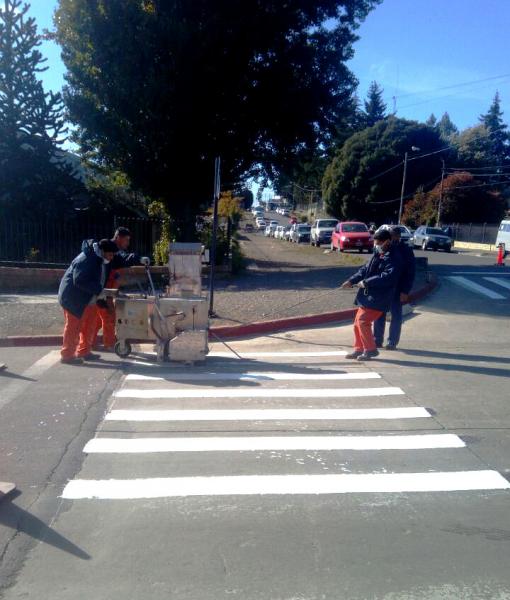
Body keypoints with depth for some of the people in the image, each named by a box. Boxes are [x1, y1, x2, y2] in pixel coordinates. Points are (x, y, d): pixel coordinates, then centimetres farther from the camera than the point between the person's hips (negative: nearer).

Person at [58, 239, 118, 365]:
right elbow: (79, 281, -32)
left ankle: (84, 351, 25)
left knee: (89, 325, 13)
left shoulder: (102, 259, 2)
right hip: (74, 297, -9)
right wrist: (99, 290, -32)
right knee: (73, 327, -3)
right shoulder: (85, 260, -26)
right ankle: (67, 354, 8)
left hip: (89, 299, 9)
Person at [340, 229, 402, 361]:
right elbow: (365, 269, 19)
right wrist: (351, 280, 5)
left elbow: (388, 277, -25)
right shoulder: (378, 255, 15)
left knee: (363, 321, -14)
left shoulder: (393, 258, -13)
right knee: (358, 322, 11)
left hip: (378, 298, -9)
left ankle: (370, 350, 0)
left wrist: (366, 282, -22)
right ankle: (359, 349, 23)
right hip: (368, 296, 9)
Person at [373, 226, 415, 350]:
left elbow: (410, 273, -7)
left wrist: (405, 291, -13)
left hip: (397, 289, -3)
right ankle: (378, 340, 16)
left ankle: (392, 342, 13)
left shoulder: (406, 250, -5)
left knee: (396, 315, 5)